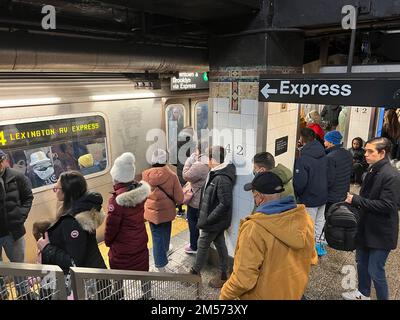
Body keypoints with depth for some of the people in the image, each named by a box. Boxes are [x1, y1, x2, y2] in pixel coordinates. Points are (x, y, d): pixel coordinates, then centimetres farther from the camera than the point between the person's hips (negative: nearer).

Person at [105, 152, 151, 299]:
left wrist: (108, 241, 1)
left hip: (122, 248, -6)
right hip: (140, 241, 6)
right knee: (142, 271, 24)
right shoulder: (141, 189, -13)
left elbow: (111, 225, -18)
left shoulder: (117, 199, -30)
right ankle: (147, 296, 42)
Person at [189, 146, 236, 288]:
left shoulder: (221, 179, -28)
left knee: (202, 245, 9)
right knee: (220, 245, 18)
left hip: (214, 221, -9)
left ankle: (195, 273, 30)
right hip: (217, 220, 9)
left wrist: (208, 219, -24)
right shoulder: (217, 174, 2)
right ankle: (223, 274, 33)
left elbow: (225, 203, -29)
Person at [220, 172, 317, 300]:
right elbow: (311, 258, 1)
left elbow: (243, 278, -27)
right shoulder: (303, 217, -13)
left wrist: (225, 295, -10)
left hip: (264, 295, -5)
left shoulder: (254, 229, -31)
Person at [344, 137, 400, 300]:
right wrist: (354, 200, 1)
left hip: (381, 232, -9)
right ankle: (363, 293, 42)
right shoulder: (372, 171, 6)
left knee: (375, 271, 2)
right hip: (366, 228, 9)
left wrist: (356, 200, -24)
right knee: (361, 262, 22)